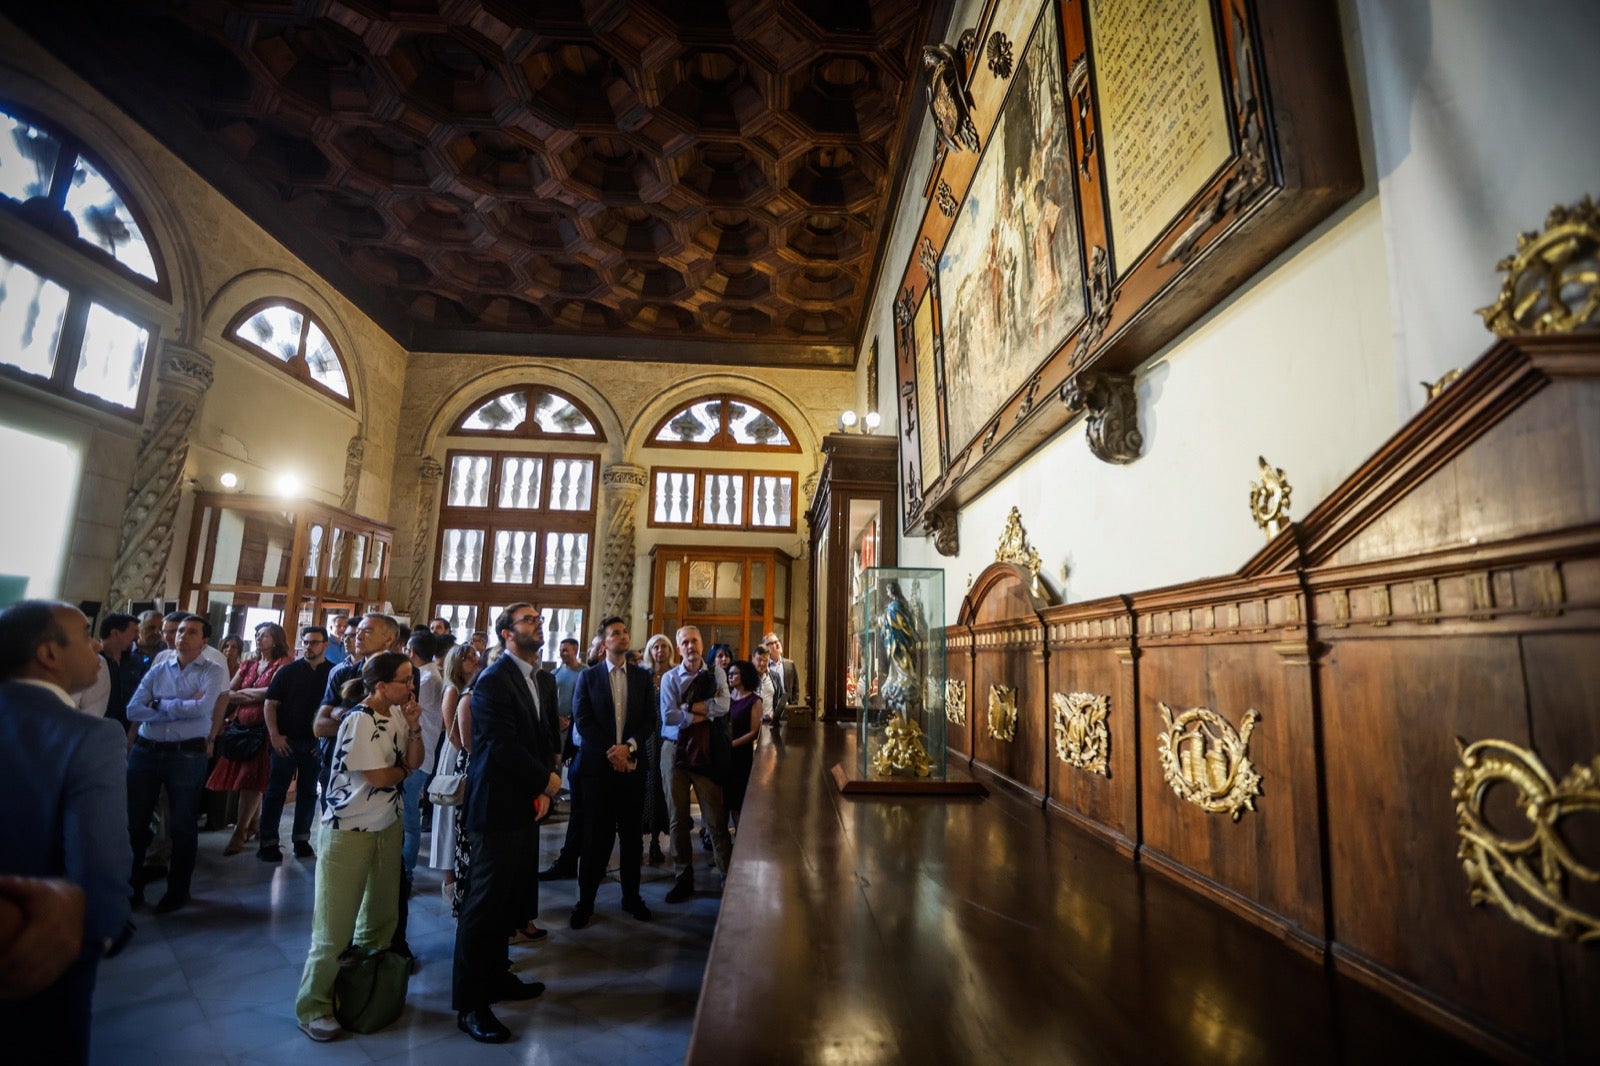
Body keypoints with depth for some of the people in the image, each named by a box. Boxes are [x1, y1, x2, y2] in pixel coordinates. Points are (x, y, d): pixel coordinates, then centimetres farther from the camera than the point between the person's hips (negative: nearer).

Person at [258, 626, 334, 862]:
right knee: (276, 792, 5)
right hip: (286, 741, -1)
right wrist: (274, 735, -10)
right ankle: (268, 842, 14)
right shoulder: (288, 671, 0)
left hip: (317, 743, 1)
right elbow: (270, 704, 0)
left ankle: (302, 839, 21)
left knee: (308, 793, 10)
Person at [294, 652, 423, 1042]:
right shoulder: (360, 720, -23)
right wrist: (406, 767, -3)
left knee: (383, 911, 18)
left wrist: (413, 727, -16)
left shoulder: (396, 713, 0)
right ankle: (313, 1006, 18)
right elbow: (378, 777, -22)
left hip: (388, 824, 8)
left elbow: (415, 761, -1)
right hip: (350, 828, -8)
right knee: (336, 922, 2)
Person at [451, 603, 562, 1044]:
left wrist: (544, 789, -3)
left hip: (528, 804, 8)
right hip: (499, 806, -7)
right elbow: (503, 746, -21)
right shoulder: (493, 680, -15)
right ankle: (470, 1003, 17)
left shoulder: (545, 680, 11)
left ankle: (496, 976, 34)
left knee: (513, 899, 16)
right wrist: (547, 781, -10)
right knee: (486, 903, 3)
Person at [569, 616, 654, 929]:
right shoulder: (589, 676, 2)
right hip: (597, 764, -2)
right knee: (596, 835, 4)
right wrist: (610, 750, -14)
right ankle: (586, 901, 17)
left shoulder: (642, 677, 7)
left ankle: (631, 895, 24)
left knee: (632, 834, 10)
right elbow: (582, 720, -6)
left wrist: (629, 746, -14)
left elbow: (650, 720, 2)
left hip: (632, 765, 2)